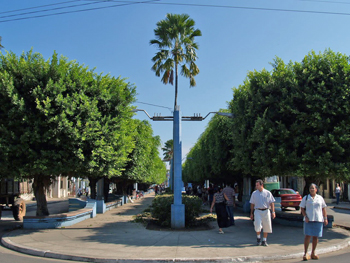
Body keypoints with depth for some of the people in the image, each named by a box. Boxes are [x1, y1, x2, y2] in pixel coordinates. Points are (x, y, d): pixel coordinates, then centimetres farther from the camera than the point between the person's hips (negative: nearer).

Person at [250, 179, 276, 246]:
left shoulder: (268, 193, 3)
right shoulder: (254, 193, 6)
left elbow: (271, 203, 4)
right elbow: (252, 204, 10)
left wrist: (273, 212, -6)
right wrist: (251, 213, 8)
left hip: (266, 211, 0)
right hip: (257, 211, 0)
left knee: (266, 227, 4)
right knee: (258, 225, -14)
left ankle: (264, 241, 18)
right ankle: (258, 238, 10)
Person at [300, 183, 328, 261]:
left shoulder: (320, 198, 10)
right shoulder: (306, 198, 4)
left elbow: (323, 209, 13)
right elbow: (302, 208, 3)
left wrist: (325, 218, 5)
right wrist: (305, 216, -10)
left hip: (318, 220, 2)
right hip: (308, 220, -2)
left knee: (316, 237, 6)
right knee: (308, 236, -7)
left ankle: (313, 253, 17)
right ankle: (305, 253, -1)